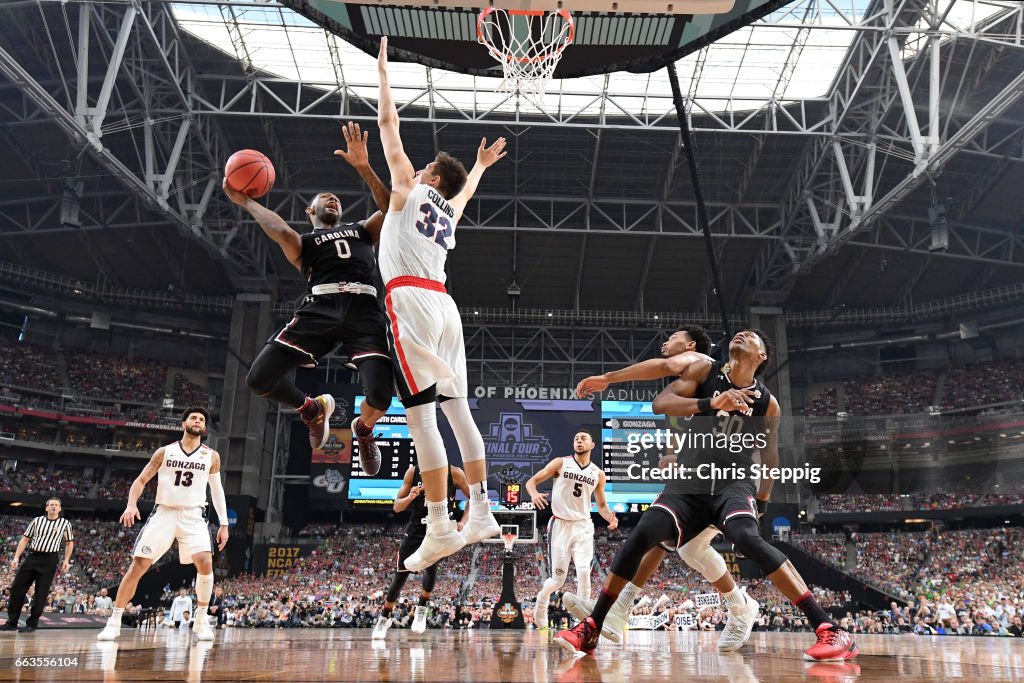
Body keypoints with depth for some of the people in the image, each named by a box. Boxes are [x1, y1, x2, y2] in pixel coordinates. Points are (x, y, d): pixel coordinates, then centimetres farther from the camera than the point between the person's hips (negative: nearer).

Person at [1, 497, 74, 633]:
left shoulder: (65, 524, 4)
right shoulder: (37, 520, 8)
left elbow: (70, 543, 11)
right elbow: (25, 539, 11)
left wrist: (66, 560, 1)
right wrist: (16, 557, 2)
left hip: (50, 560, -3)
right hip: (32, 556, 3)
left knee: (41, 594, -3)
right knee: (17, 588, 1)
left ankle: (32, 624, 7)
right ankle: (11, 622, 13)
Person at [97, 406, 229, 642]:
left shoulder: (211, 456, 5)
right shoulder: (165, 452, 4)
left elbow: (217, 490, 11)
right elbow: (141, 480, 6)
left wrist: (224, 524, 5)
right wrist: (131, 504, -14)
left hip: (193, 515, 0)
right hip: (164, 513, 0)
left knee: (205, 563, -19)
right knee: (137, 566, -4)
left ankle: (201, 620, -2)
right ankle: (114, 622, 10)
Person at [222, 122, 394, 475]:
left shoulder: (362, 230, 32)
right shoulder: (303, 242, 25)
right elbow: (281, 231, 1)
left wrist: (363, 167, 5)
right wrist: (245, 201, 8)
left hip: (362, 309, 0)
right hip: (318, 308, 0)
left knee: (380, 397, -21)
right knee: (259, 379, -13)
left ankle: (363, 430, 20)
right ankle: (313, 409, 21)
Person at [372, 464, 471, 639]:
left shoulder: (454, 473, -7)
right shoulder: (413, 472, -3)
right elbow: (397, 507, -1)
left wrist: (463, 522, -10)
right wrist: (410, 497, -22)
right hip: (416, 529, 2)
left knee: (430, 566, -27)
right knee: (400, 577, 5)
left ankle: (422, 609, -1)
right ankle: (384, 618, 28)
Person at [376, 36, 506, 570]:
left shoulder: (409, 189, 10)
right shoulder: (451, 210, 25)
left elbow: (387, 124, 14)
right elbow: (468, 188, 50)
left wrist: (383, 73, 25)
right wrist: (481, 164, 67)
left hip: (411, 302, -7)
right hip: (443, 305, 8)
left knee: (421, 417, -12)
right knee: (457, 410, 8)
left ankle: (440, 528, -15)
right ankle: (481, 513, 10)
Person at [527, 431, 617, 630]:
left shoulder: (598, 473, 8)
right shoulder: (561, 463, 0)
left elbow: (601, 504, 18)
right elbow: (532, 481, -1)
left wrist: (610, 517, -4)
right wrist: (534, 493, -25)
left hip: (583, 526, 2)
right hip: (560, 525, -2)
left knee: (583, 572, -17)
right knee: (558, 578, 2)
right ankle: (542, 598, 36)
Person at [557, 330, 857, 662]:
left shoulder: (767, 402, 6)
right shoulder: (705, 370, 3)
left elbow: (770, 457, 19)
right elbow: (660, 404, -10)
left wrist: (762, 502, 17)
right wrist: (711, 404, -22)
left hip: (734, 483, -1)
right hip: (691, 478, 1)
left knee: (748, 538, -31)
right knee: (641, 535, -17)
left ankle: (831, 630, -26)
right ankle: (591, 628, -3)